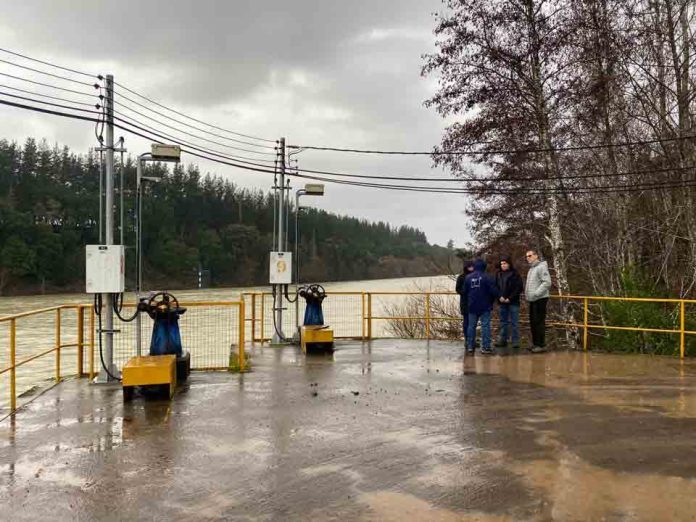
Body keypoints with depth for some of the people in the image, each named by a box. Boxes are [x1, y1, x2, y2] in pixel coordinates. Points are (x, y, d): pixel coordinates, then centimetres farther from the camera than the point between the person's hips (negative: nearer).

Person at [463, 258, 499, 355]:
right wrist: (492, 301, 5)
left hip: (472, 306, 4)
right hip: (485, 307, -4)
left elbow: (465, 291, 5)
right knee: (485, 326, 0)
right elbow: (494, 291, -14)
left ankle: (470, 346, 16)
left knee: (471, 326, 12)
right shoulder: (487, 277, -13)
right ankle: (485, 347, -2)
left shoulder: (468, 277, 0)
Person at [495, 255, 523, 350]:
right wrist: (500, 297, -8)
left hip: (513, 302, -4)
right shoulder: (498, 274, 8)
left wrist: (510, 298, -13)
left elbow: (519, 288, -9)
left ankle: (515, 342, 2)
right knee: (503, 322, 11)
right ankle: (502, 340, 16)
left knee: (514, 322, -1)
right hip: (502, 302, 4)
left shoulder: (515, 274, -5)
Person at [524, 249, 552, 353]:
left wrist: (536, 293, -22)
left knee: (539, 322, -8)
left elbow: (547, 282, -19)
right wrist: (527, 294, 13)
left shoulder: (541, 267, -10)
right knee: (533, 322, 12)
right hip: (532, 300, 9)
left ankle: (541, 345, -3)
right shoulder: (531, 269, 19)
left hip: (540, 299, -9)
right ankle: (535, 343, 20)